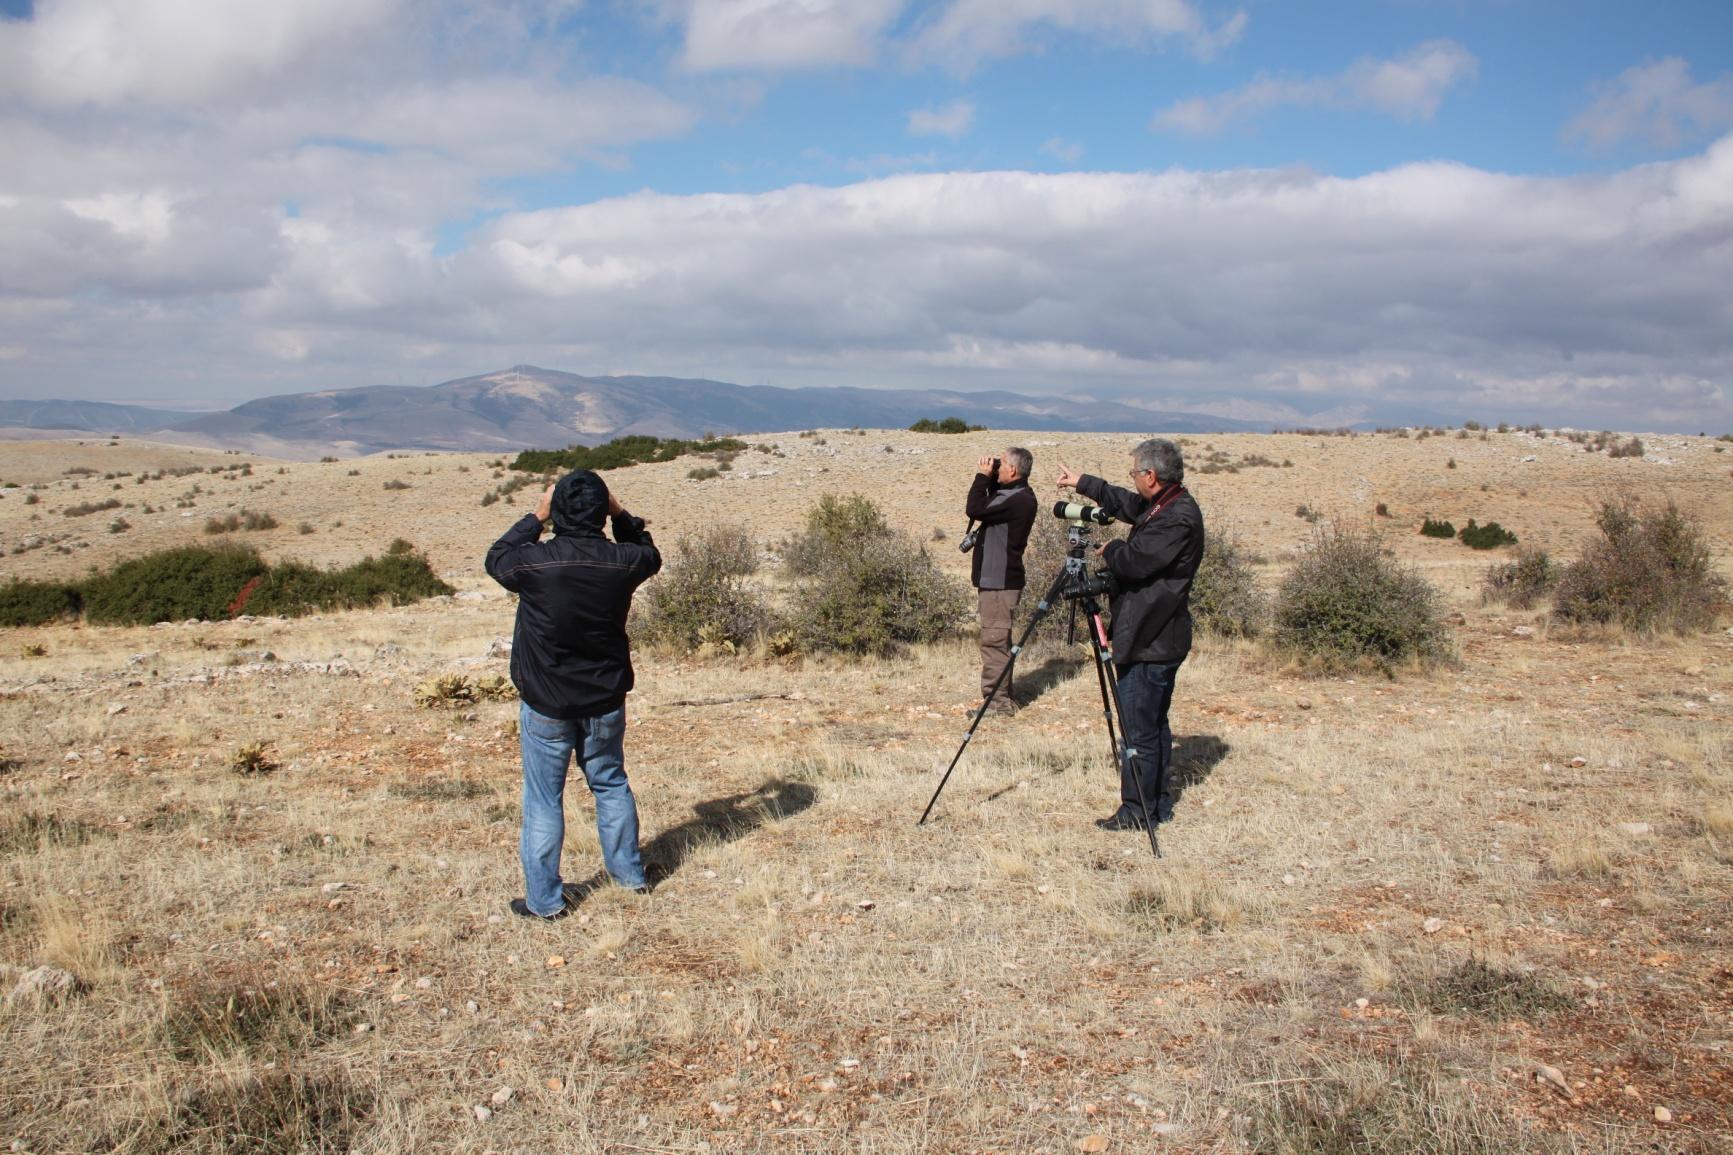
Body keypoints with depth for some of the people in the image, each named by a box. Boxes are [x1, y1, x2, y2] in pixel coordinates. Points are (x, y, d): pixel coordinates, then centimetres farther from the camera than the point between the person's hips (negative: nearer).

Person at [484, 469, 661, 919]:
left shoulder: (535, 561, -21)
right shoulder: (622, 561, -13)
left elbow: (497, 559, 3)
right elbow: (650, 554, 13)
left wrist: (535, 518, 5)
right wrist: (621, 516, 8)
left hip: (546, 705, -3)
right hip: (605, 700, 3)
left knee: (543, 800, 8)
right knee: (610, 784, 21)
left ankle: (544, 899, 15)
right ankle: (629, 873, 34)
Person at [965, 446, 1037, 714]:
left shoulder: (1020, 500, -19)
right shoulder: (1012, 494, 11)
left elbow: (975, 509, -22)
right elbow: (985, 506, 26)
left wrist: (983, 475, -11)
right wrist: (989, 478, 11)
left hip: (1000, 581, -11)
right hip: (995, 578, 11)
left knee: (994, 640, -8)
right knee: (998, 640, 15)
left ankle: (997, 700, -4)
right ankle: (1002, 697, 23)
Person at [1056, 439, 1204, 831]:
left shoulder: (1179, 518, -20)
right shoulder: (1163, 506, 10)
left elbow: (1136, 561, -26)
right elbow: (1125, 504, 28)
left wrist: (1110, 550, -5)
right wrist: (1083, 483, 34)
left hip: (1150, 643, -10)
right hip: (1158, 637, 10)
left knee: (1139, 729, -4)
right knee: (1154, 725, 16)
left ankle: (1137, 810, 4)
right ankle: (1159, 805, 25)